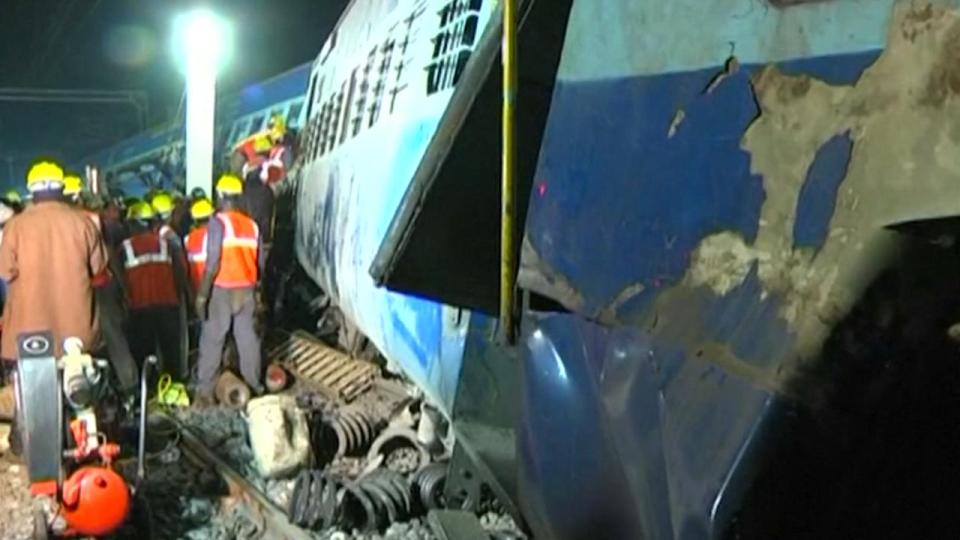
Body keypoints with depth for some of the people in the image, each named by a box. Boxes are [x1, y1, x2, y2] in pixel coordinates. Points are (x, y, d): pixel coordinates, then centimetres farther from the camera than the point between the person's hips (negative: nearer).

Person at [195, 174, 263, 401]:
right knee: (248, 336, 12)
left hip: (222, 289, -5)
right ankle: (254, 384, 19)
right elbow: (258, 262, 7)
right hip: (247, 289, 5)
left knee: (212, 339, 2)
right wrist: (256, 291, 18)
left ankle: (205, 389, 5)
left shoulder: (218, 222, -11)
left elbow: (213, 263, -17)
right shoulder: (252, 224, 5)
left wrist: (202, 294, -13)